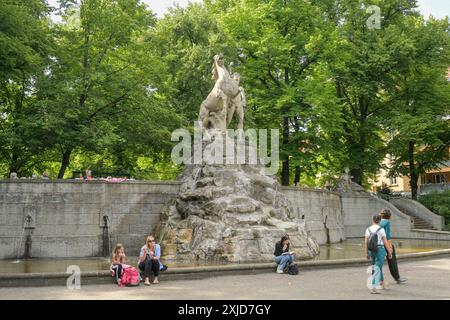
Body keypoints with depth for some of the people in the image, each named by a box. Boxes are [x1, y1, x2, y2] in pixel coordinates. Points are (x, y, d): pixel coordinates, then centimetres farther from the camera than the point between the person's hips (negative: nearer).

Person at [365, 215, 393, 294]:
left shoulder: (368, 229, 2)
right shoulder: (381, 229, -9)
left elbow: (366, 242, 0)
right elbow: (385, 242, -9)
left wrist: (367, 253, 6)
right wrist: (390, 252, 0)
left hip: (372, 250, 5)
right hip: (380, 249, -5)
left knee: (378, 266, 27)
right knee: (377, 269, -7)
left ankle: (382, 282, 42)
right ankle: (373, 288, -19)